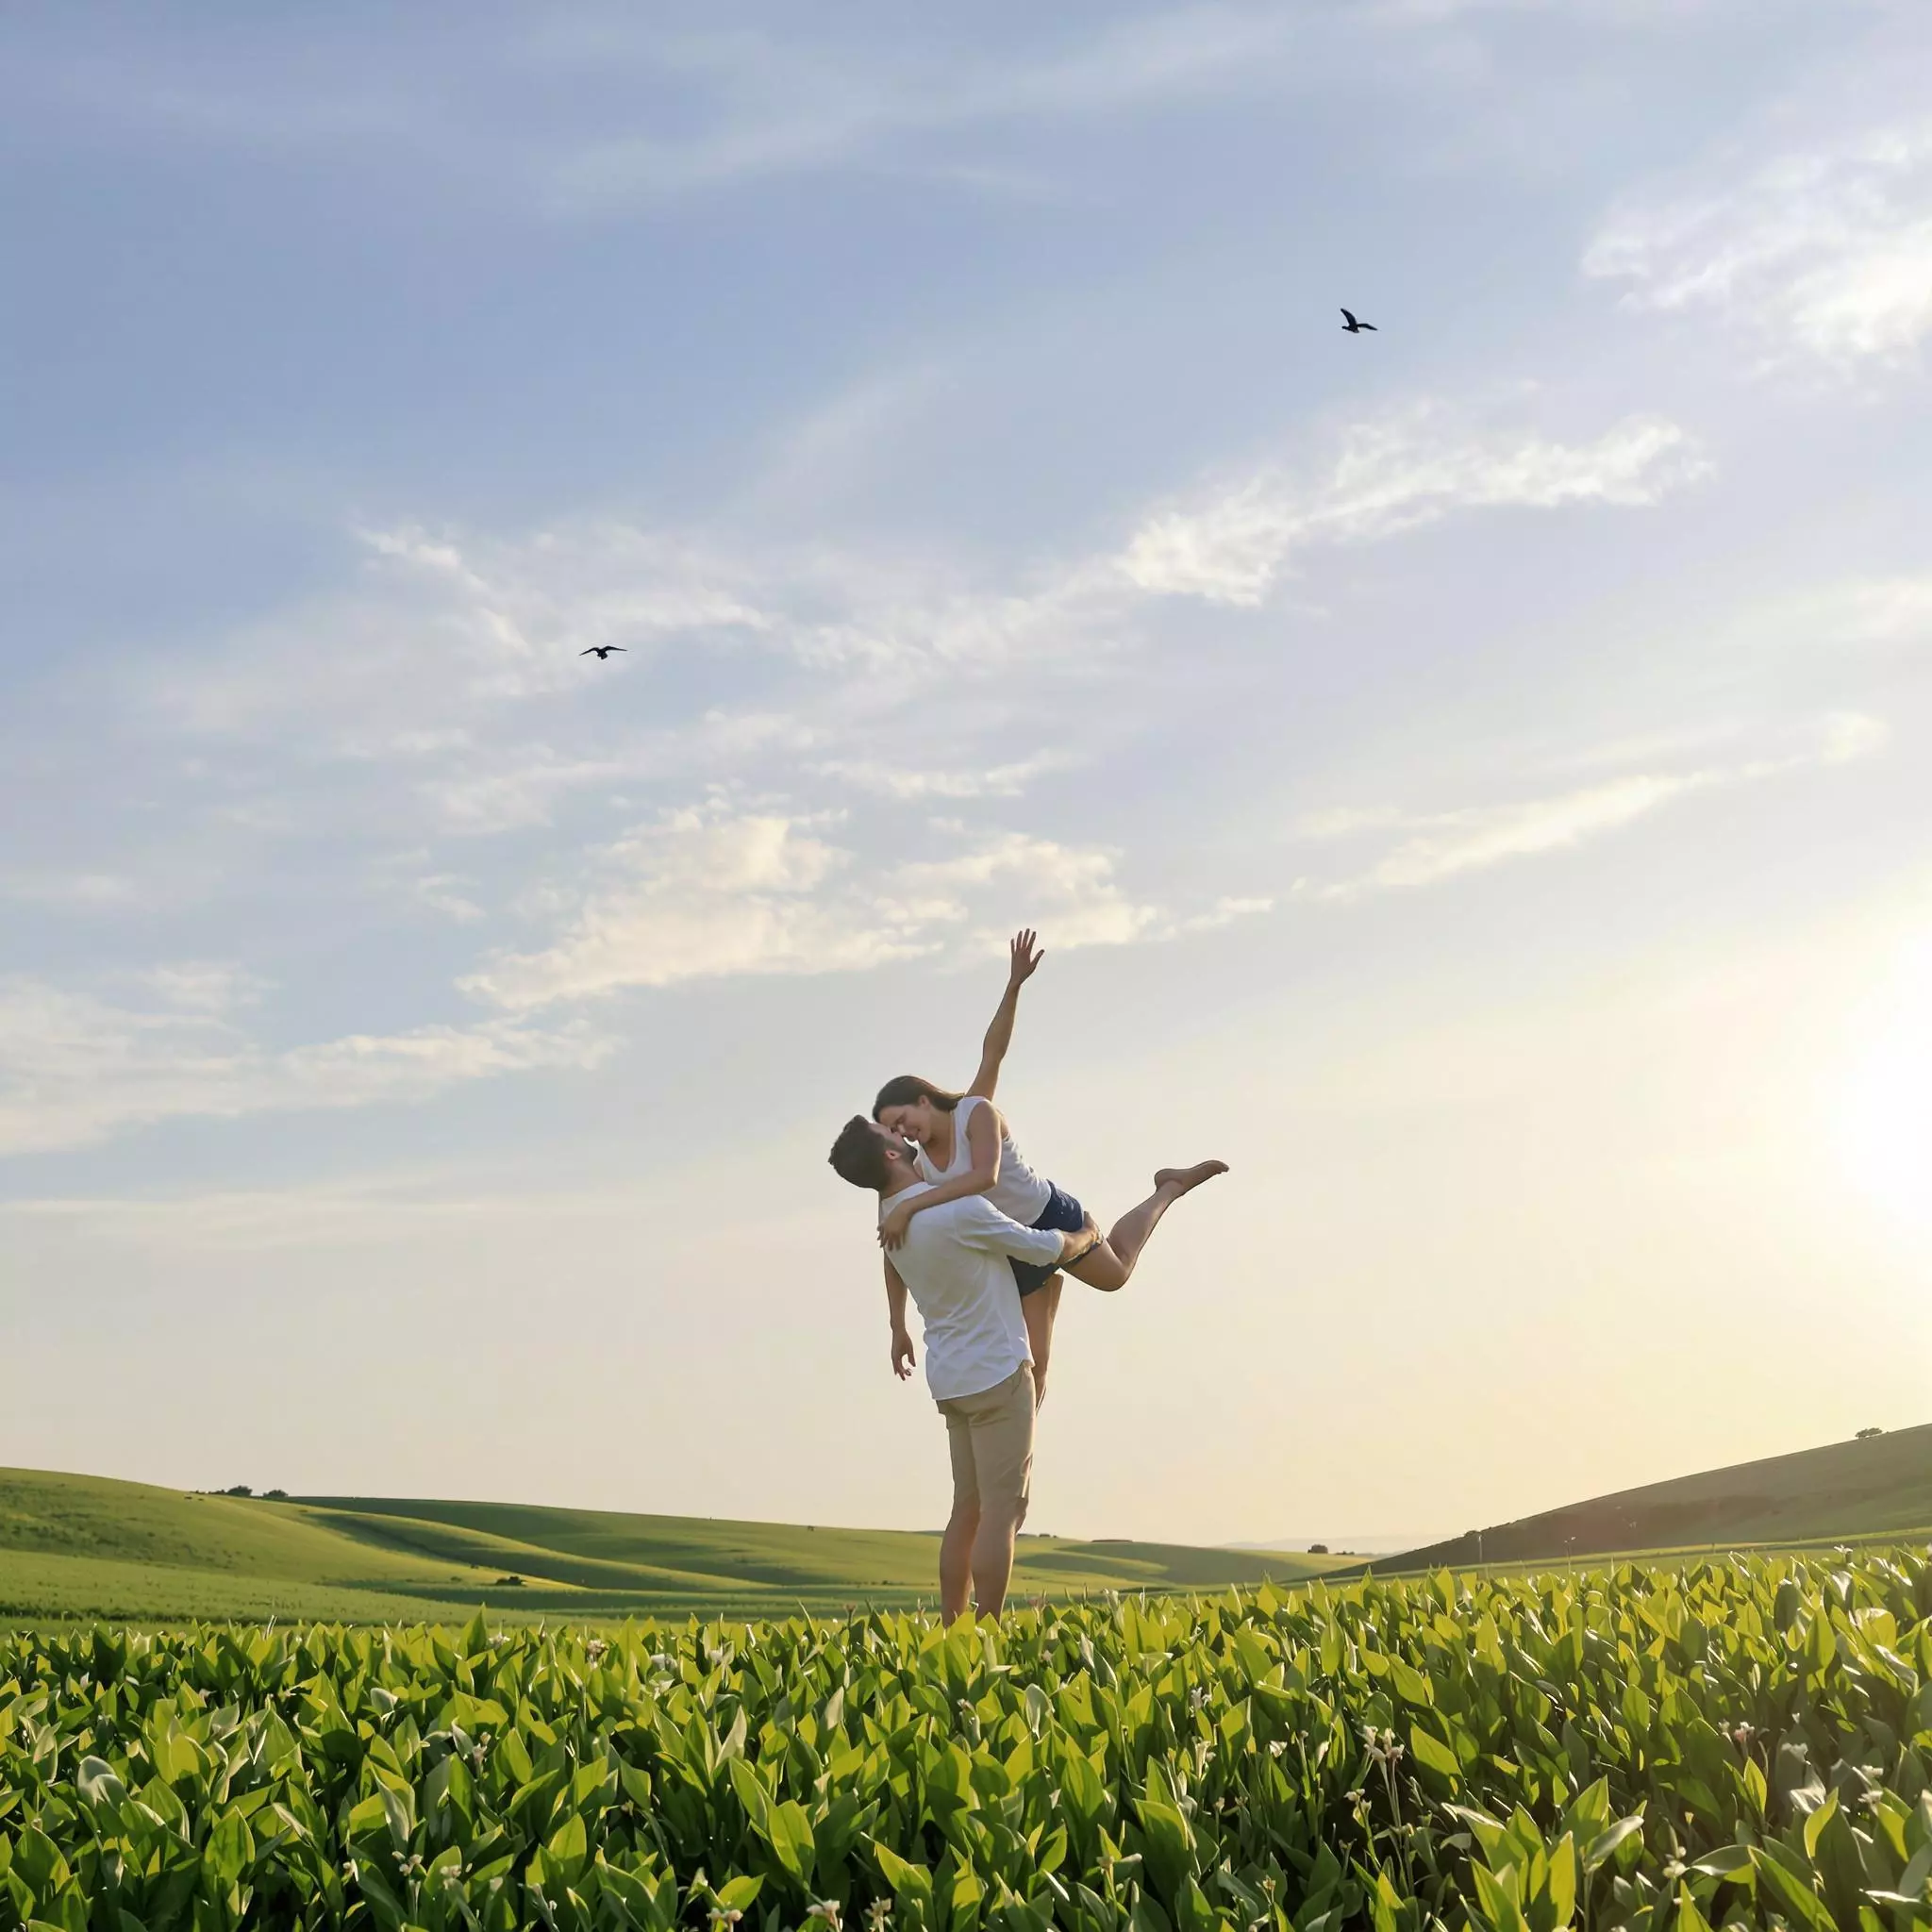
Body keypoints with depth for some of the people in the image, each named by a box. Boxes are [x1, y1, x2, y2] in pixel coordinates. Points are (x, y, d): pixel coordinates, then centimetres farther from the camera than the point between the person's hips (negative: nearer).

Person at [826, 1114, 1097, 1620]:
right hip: (997, 1374, -8)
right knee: (1002, 1511, -5)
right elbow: (1050, 1249, -9)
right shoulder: (961, 1210, -22)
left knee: (968, 1510, 13)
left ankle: (952, 1630, 14)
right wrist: (1087, 1235, 9)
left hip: (951, 1379, 8)